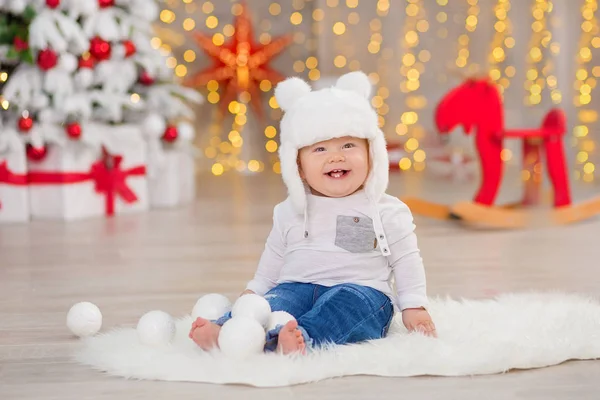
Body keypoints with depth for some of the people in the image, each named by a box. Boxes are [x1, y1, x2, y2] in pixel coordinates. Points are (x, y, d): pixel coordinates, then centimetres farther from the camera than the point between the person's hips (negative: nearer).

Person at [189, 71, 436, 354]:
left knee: (349, 300, -36)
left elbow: (406, 262, 8)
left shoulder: (387, 212, 6)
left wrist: (414, 306, 0)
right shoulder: (291, 212, 15)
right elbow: (271, 263, 26)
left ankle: (301, 338, -61)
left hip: (362, 291, -3)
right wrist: (252, 294, 18)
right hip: (298, 286, 3)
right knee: (275, 301, -27)